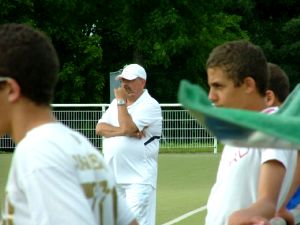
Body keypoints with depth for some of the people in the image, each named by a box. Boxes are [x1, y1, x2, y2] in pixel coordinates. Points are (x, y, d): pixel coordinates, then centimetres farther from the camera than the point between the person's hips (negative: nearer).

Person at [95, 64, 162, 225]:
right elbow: (99, 128, 3)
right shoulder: (116, 103, 16)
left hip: (139, 178, -8)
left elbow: (127, 127, -19)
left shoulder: (150, 105, -7)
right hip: (113, 176, 8)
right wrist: (125, 131, -12)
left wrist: (121, 101, -9)